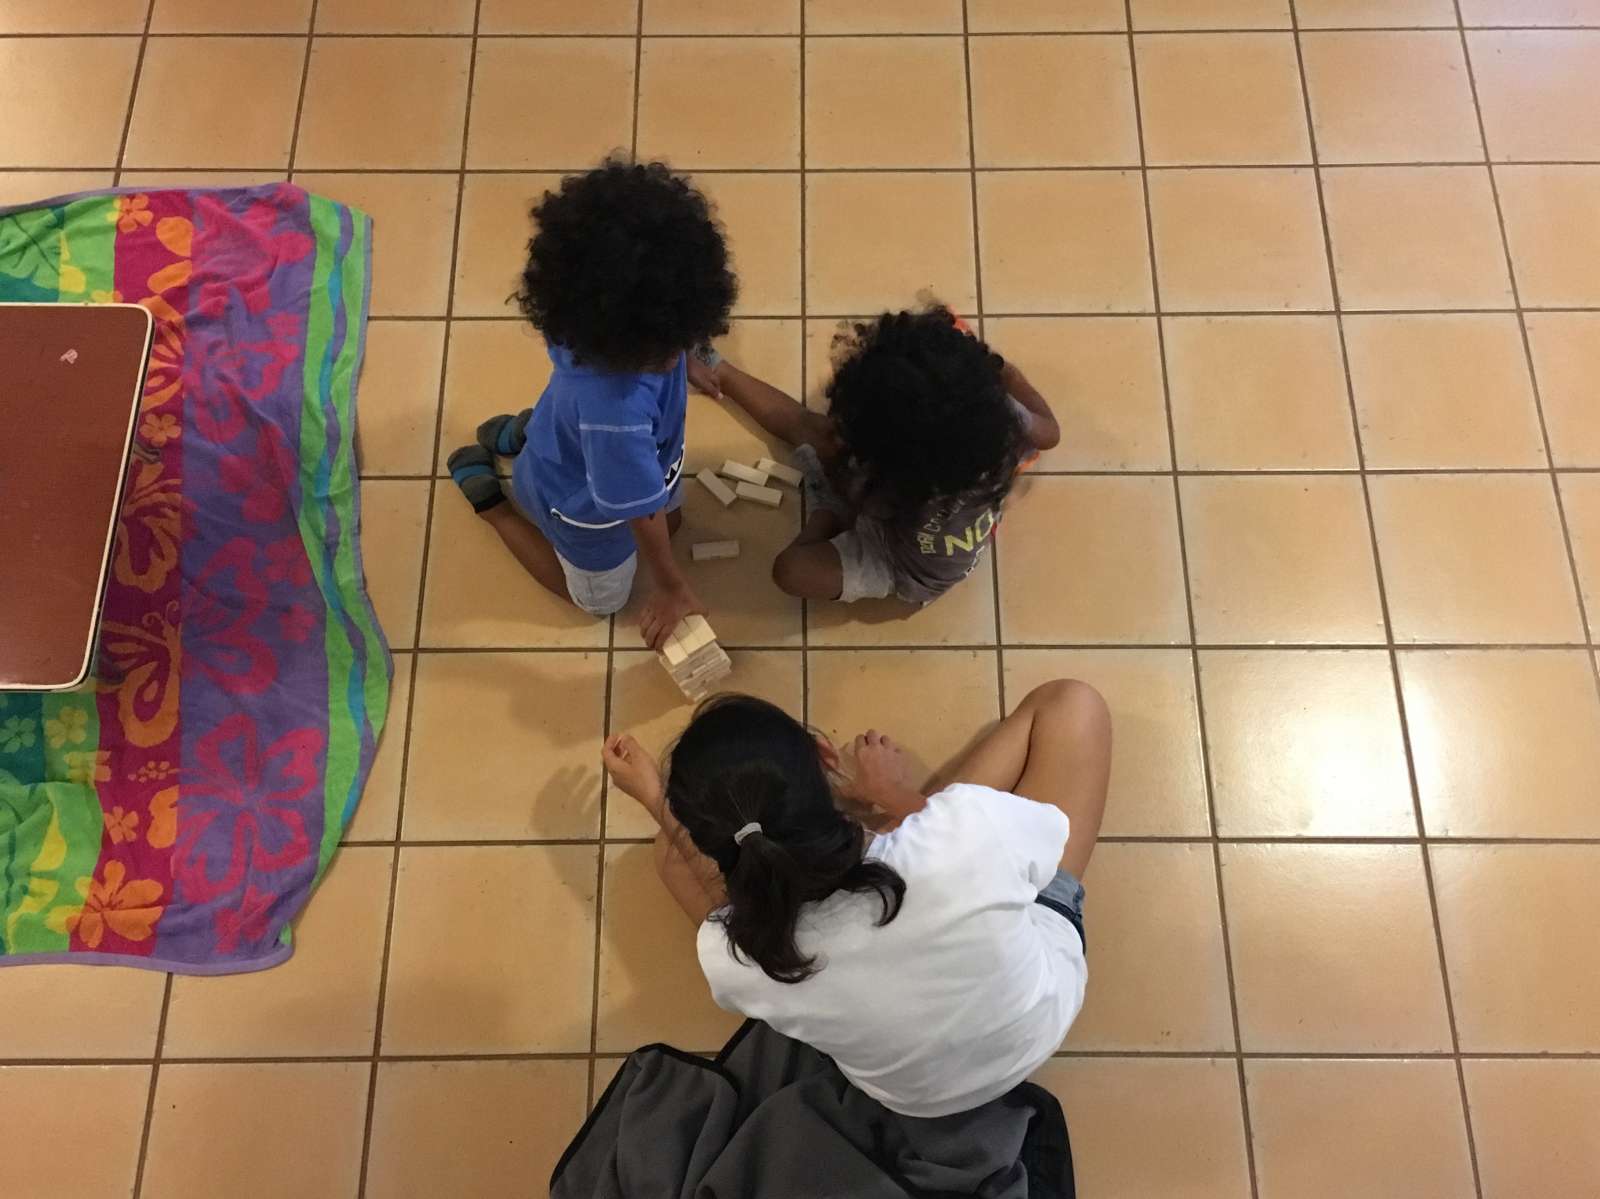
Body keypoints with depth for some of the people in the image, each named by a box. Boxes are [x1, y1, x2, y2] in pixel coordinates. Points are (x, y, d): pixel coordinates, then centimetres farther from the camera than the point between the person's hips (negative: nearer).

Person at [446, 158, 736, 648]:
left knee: (672, 521, 37)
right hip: (586, 506, -6)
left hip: (605, 448, 6)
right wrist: (671, 588, -16)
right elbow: (641, 513, -33)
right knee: (601, 599, 26)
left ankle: (526, 433, 36)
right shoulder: (613, 410, -50)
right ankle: (485, 492, 29)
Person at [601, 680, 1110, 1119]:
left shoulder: (731, 963, -35)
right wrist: (894, 794, 3)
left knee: (672, 849, 4)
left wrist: (657, 799, 1)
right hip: (1043, 1010, 0)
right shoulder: (965, 826, -42)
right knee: (1068, 702, 7)